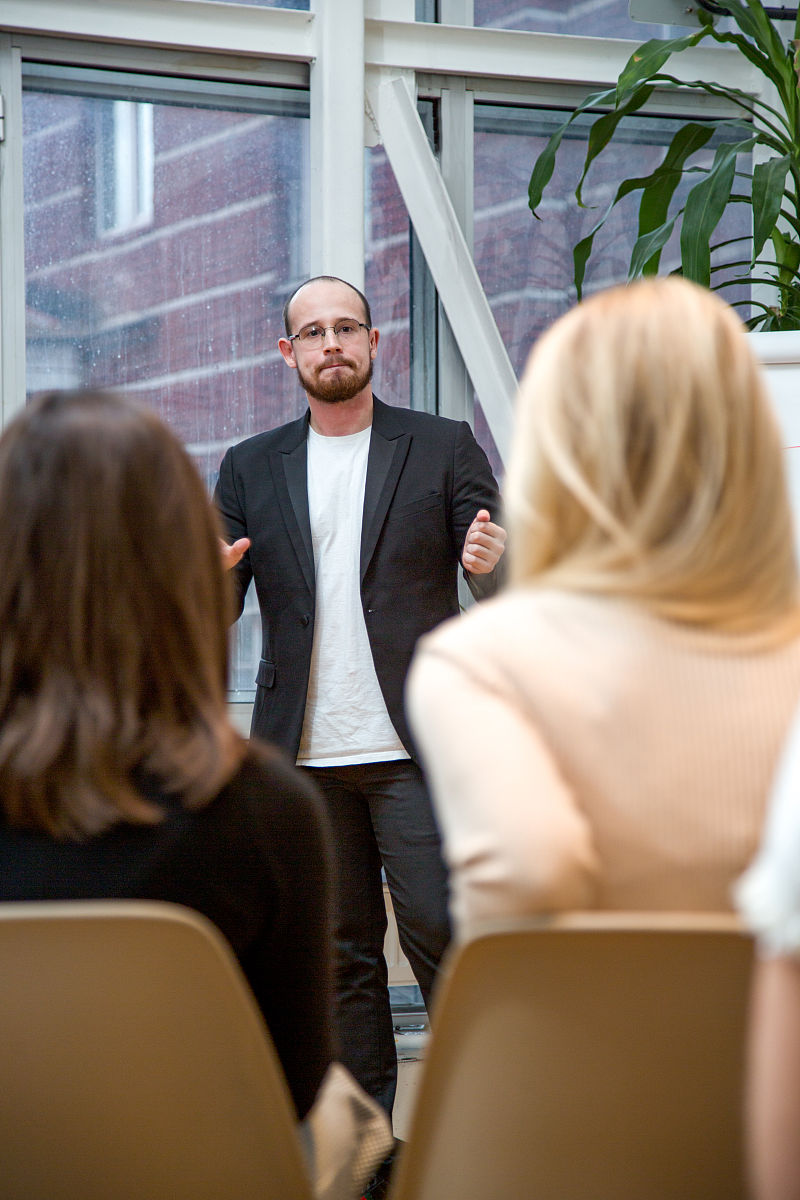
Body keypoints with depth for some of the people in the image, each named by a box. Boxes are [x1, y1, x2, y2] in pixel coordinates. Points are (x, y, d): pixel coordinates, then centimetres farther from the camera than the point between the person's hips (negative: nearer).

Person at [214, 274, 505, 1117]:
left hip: (416, 747, -3)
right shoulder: (252, 468, 11)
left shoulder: (443, 448, 5)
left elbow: (505, 588, 2)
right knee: (340, 955, 8)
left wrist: (493, 565, -23)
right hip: (304, 758, 3)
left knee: (442, 933, -7)